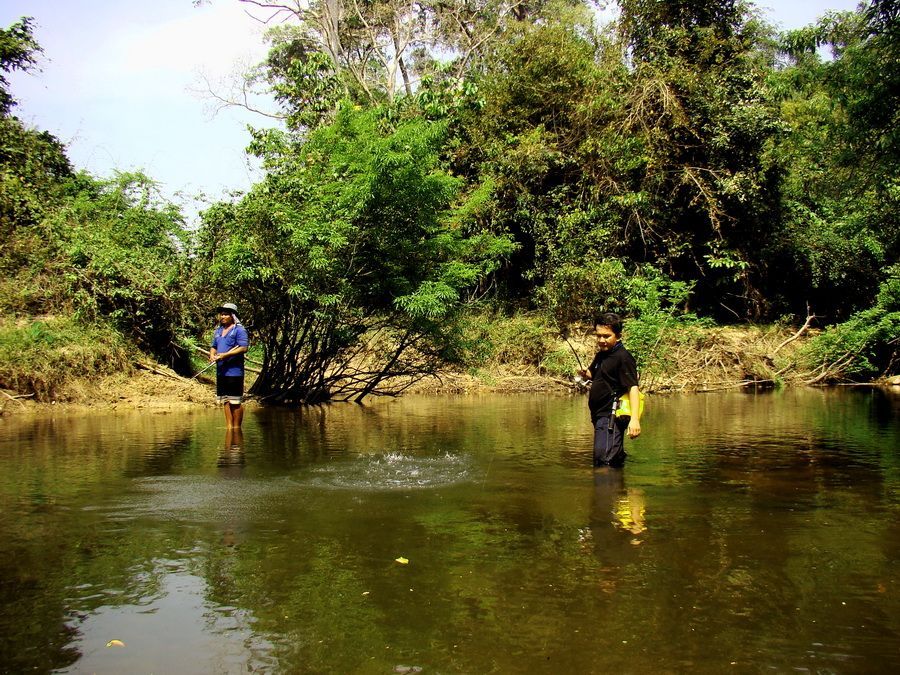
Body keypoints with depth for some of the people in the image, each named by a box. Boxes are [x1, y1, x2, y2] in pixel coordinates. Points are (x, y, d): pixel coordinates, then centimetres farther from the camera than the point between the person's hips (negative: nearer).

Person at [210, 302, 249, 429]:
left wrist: (225, 355, -18)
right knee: (225, 400, 8)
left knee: (236, 401, -4)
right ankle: (229, 426, 13)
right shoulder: (218, 330, 18)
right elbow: (213, 346, 25)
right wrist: (212, 355, 1)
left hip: (234, 370, -8)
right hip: (221, 370, 8)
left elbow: (243, 348, -15)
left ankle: (236, 427, 3)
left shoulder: (239, 330, -6)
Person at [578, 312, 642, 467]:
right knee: (615, 459, 19)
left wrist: (635, 418, -33)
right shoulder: (601, 355, 15)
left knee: (604, 461, -20)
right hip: (600, 416, 10)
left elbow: (633, 387, -22)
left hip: (611, 417, -10)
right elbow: (594, 375, 33)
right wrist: (585, 374, 7)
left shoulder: (623, 357, -13)